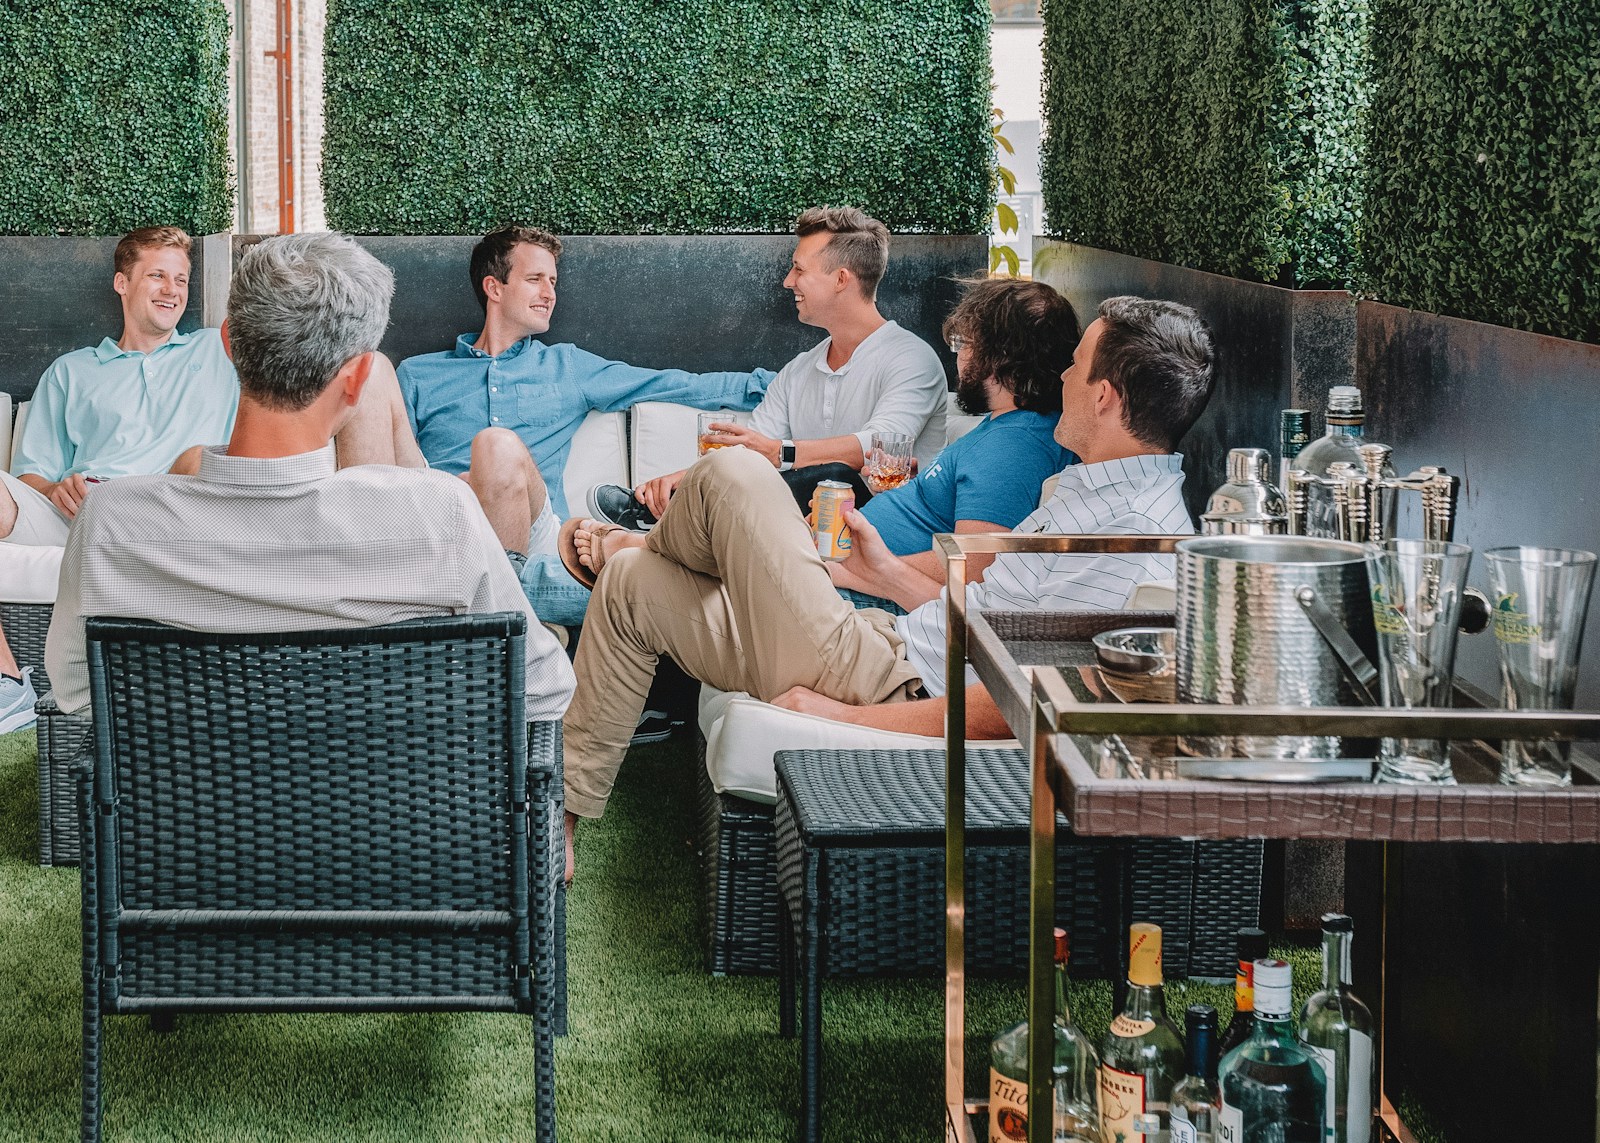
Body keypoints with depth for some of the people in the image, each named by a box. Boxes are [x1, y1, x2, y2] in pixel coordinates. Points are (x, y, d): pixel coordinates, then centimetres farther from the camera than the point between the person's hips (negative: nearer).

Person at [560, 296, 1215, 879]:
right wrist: (890, 577, 16)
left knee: (730, 475, -5)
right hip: (893, 650, 11)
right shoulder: (1093, 493, 11)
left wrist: (846, 718, -21)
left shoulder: (1135, 543, -23)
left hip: (886, 694, -11)